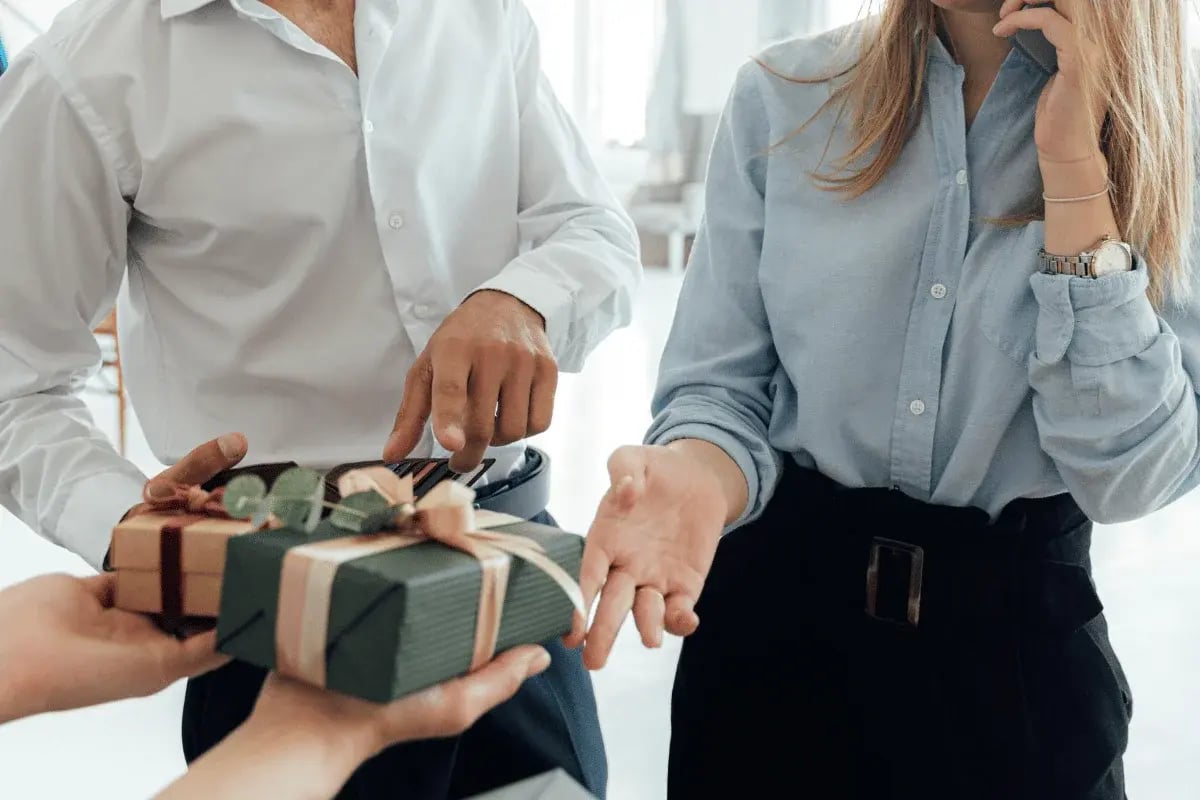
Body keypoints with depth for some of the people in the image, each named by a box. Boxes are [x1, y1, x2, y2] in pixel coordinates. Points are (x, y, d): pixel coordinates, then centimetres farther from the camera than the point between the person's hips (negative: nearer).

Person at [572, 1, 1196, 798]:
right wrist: (698, 481, -28)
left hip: (1017, 626, 0)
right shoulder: (785, 97, -6)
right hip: (776, 598, 1)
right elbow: (721, 383, -5)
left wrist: (1073, 162, -20)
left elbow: (1130, 475, -16)